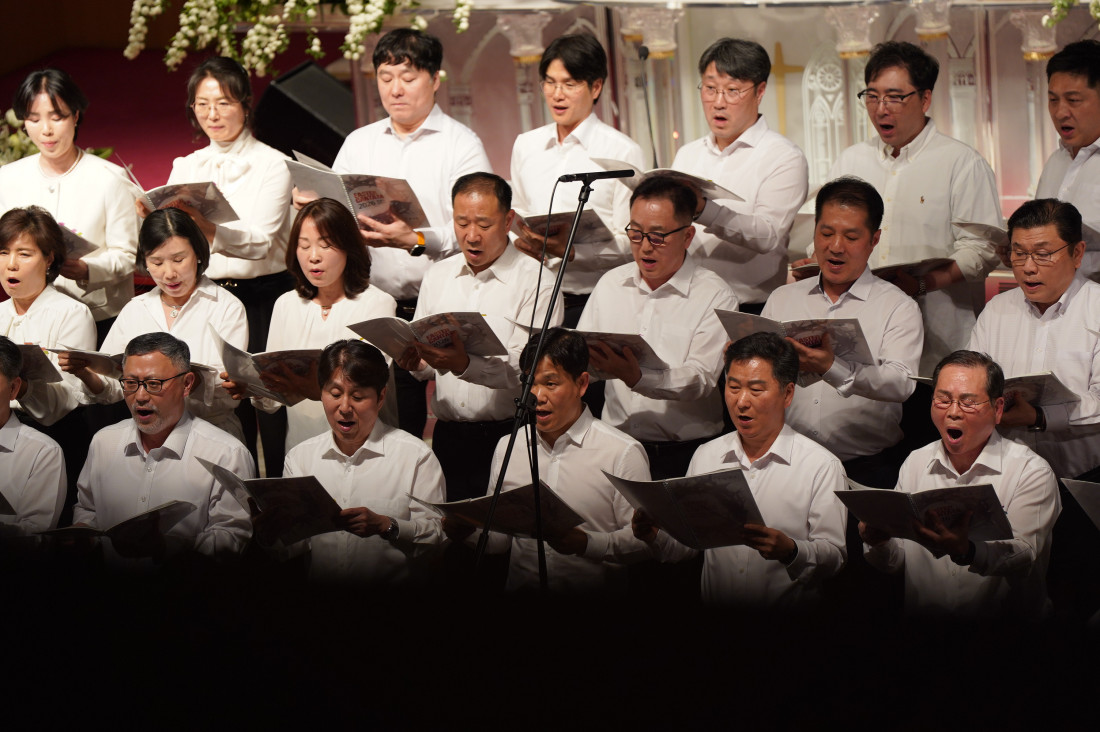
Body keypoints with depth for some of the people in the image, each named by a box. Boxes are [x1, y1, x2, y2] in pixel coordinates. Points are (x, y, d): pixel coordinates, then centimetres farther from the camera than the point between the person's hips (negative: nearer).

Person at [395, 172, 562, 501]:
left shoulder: (537, 282, -2)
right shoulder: (437, 276, 16)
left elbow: (529, 368, -14)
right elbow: (422, 357, 19)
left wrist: (465, 365, -28)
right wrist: (415, 361, -4)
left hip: (509, 436, -4)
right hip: (447, 435, 4)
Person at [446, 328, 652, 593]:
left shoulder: (623, 452, 2)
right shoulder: (507, 447, 18)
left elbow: (641, 540, -3)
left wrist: (586, 543, -18)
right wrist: (469, 532, 1)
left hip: (595, 591, -3)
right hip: (520, 589, 3)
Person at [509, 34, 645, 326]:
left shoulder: (623, 152, -1)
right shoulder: (525, 145, 18)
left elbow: (630, 244, -5)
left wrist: (570, 250, -20)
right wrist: (524, 242, 2)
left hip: (590, 302, -4)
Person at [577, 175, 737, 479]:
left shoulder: (715, 297, 0)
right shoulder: (611, 283, 16)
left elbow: (701, 379, -12)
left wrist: (637, 378, -29)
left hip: (685, 454, -4)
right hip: (616, 447, 4)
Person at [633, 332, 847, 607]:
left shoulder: (823, 466, 0)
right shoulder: (706, 456, 15)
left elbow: (834, 556, -6)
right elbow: (687, 542, 18)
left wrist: (790, 551, -24)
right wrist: (657, 536, -3)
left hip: (789, 620, -2)